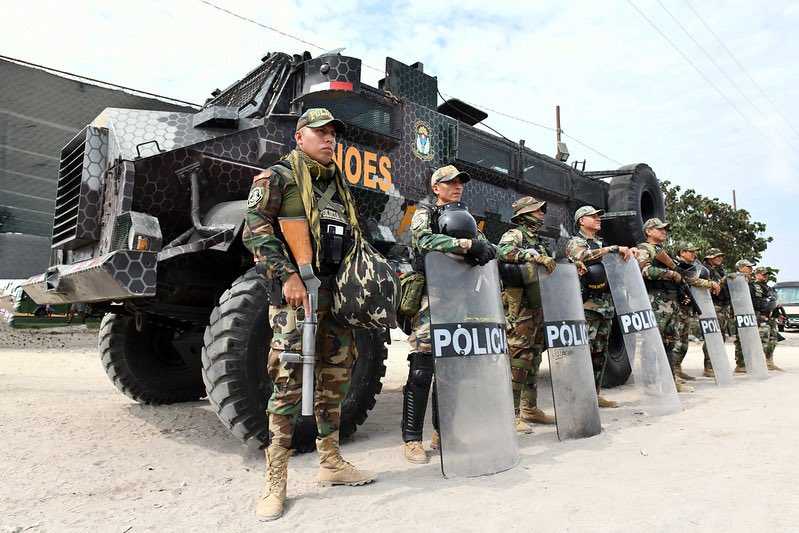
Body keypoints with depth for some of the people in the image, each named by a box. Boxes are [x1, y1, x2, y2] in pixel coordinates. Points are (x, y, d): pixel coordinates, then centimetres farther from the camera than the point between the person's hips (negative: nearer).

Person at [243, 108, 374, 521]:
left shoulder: (339, 186, 21)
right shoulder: (277, 177, 1)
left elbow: (354, 239, 24)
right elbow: (255, 229, -11)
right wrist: (286, 275, -21)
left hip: (337, 292, 7)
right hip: (296, 291, -7)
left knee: (335, 377, 10)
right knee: (290, 381, -9)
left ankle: (331, 463, 24)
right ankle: (275, 480, 2)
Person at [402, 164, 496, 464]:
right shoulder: (424, 214, 3)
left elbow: (485, 244, 14)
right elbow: (426, 240, -18)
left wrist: (483, 248, -10)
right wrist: (464, 244, -27)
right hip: (430, 297, -6)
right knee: (422, 368, -9)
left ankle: (442, 433, 20)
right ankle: (411, 439, -2)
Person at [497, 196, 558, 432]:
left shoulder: (538, 241, 23)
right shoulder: (514, 235, -4)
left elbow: (548, 267, 31)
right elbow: (504, 251, -26)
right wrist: (536, 257, -29)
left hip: (538, 307, 9)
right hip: (519, 308, -9)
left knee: (533, 358, 13)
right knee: (518, 358, -10)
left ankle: (529, 408, 23)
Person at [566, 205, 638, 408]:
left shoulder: (601, 245, 24)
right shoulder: (575, 242, -1)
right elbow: (584, 256, -22)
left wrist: (629, 250, 4)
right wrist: (614, 248, -21)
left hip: (606, 305, 8)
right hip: (587, 306, -8)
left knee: (600, 353, 10)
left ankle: (595, 394, 18)